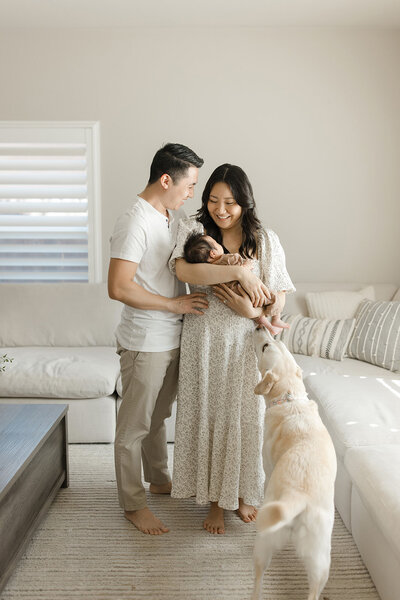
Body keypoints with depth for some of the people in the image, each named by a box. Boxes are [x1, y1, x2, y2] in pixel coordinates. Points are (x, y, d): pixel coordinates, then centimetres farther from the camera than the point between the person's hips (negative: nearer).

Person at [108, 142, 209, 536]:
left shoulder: (175, 215, 7)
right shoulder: (134, 223, -21)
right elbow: (119, 288, -26)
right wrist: (174, 304, -20)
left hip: (171, 338, 9)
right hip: (144, 341, -9)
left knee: (158, 416, 23)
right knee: (134, 425, 6)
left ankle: (159, 480, 41)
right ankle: (132, 503, 20)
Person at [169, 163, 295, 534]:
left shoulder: (265, 241, -1)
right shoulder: (192, 229, -4)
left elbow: (279, 296, 0)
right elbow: (182, 269, -24)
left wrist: (252, 311, -20)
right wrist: (238, 272, -28)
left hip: (247, 342, 1)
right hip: (204, 340, -1)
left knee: (245, 418, 11)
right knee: (207, 418, 8)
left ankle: (243, 494, 36)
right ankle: (214, 500, 29)